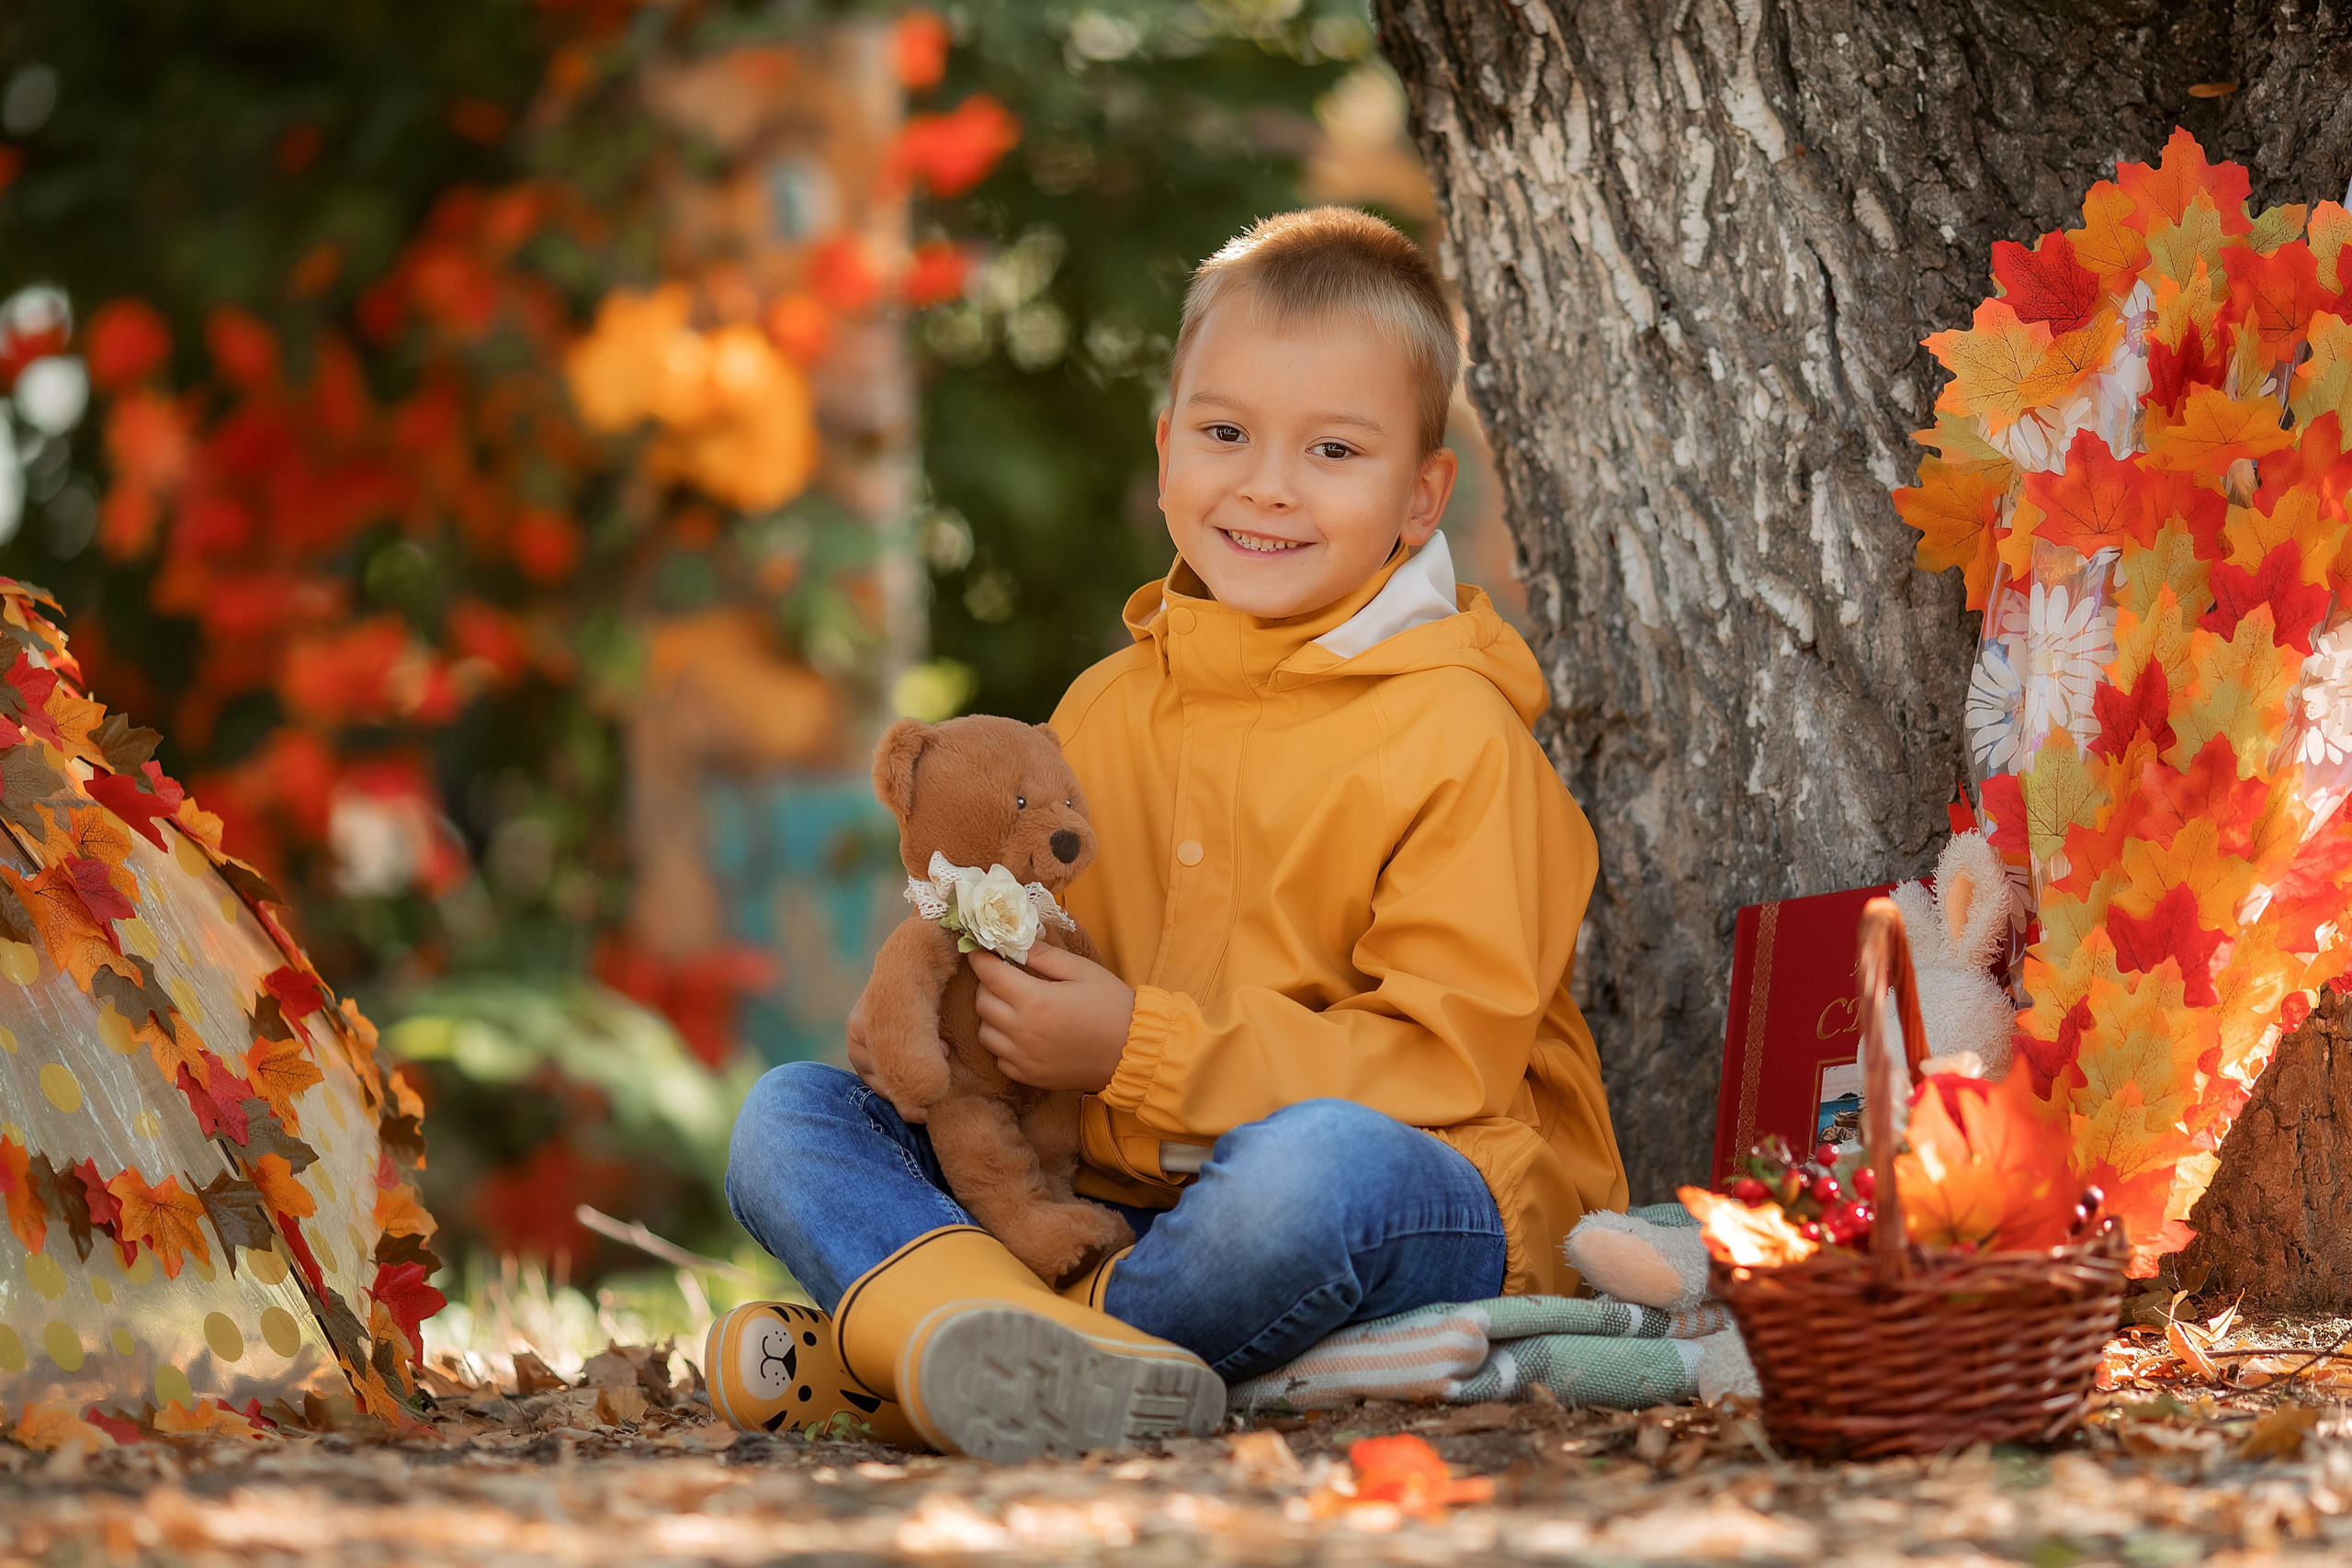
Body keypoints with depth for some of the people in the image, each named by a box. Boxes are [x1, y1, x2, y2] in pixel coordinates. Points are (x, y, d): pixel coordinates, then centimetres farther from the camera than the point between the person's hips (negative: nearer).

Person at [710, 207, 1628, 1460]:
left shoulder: (1455, 736, -7)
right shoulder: (1105, 711, 13)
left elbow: (1447, 1057, -15)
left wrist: (1143, 1053, -21)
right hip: (1115, 1203, 6)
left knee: (1321, 1162, -40)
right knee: (786, 1114, -7)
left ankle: (884, 1352, -26)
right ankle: (975, 1321, -41)